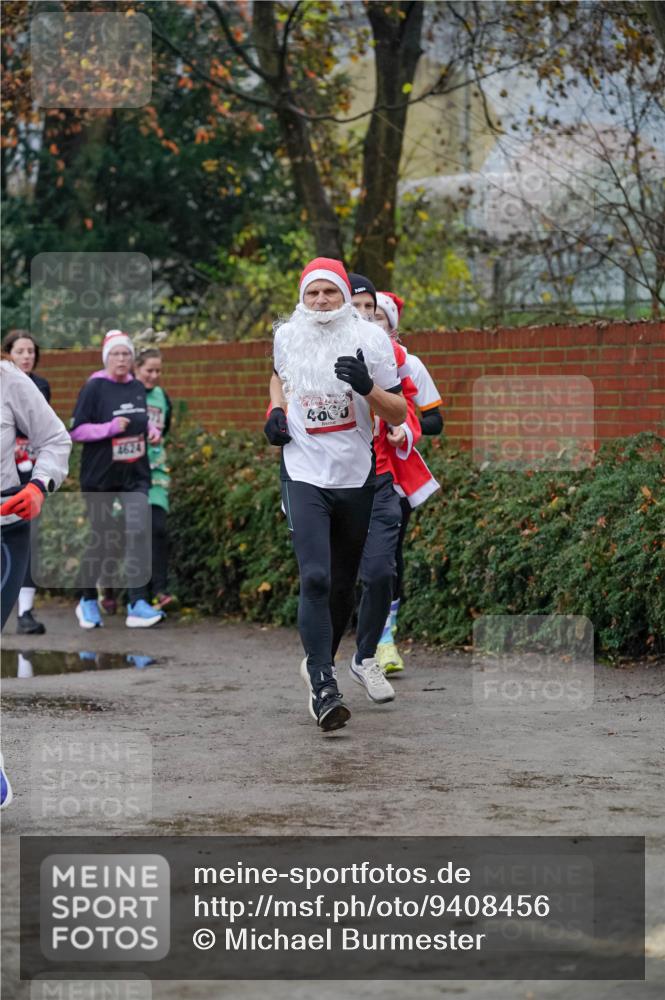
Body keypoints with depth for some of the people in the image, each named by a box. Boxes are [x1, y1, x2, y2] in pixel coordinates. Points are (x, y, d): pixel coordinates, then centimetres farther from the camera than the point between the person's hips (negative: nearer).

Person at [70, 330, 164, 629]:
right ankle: (88, 601, 26)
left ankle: (137, 604, -17)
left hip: (135, 475, 4)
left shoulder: (138, 388, 8)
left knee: (138, 531, -14)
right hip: (100, 477, -4)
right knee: (100, 538, 5)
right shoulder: (94, 388, -8)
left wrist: (151, 431, 5)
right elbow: (76, 430, -10)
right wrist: (110, 427, -21)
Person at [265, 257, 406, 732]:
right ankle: (323, 687, -18)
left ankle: (321, 660, 36)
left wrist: (367, 387, -25)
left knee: (343, 582, 14)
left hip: (355, 477, 1)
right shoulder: (287, 337, 0)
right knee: (315, 579, -17)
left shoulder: (370, 340, -7)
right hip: (304, 474, -1)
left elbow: (399, 415, -7)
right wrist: (276, 410, 5)